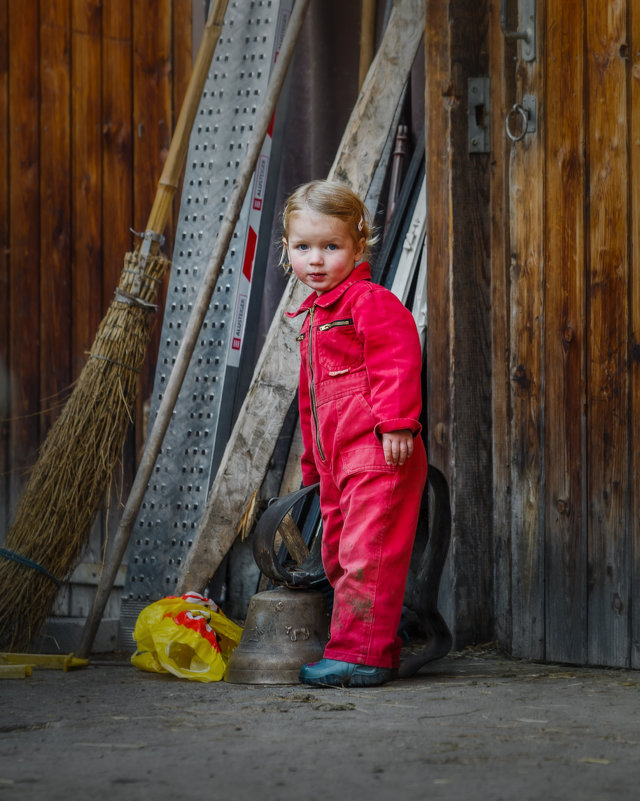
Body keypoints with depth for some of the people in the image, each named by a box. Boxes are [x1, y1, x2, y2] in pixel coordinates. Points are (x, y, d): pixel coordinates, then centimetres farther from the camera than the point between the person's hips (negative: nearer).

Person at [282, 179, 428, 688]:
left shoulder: (370, 301, -7)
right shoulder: (315, 316, 23)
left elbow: (397, 359, -21)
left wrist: (396, 422, -29)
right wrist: (313, 464, 30)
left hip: (377, 454, -10)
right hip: (338, 460, 10)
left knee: (367, 555, -11)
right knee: (339, 555, 12)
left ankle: (361, 653, -9)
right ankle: (380, 650, 20)